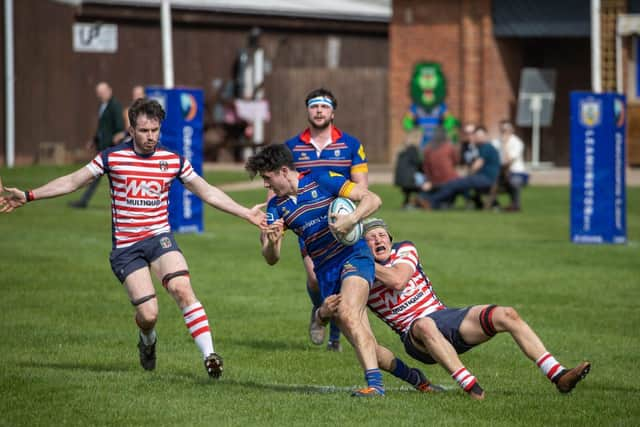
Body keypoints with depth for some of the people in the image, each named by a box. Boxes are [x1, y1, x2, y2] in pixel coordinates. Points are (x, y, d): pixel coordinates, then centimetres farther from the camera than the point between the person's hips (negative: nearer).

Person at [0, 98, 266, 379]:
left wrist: (246, 213, 11)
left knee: (181, 288, -27)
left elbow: (208, 192, 14)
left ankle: (209, 354, -25)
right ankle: (148, 341, 26)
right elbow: (72, 182, 8)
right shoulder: (112, 158, -1)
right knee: (148, 314, -12)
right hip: (126, 247, -1)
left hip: (159, 238, 1)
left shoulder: (174, 161, 4)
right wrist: (28, 196, 4)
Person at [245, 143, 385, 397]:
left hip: (353, 255, -7)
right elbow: (271, 259, 3)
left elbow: (372, 199, -9)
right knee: (359, 335, 1)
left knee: (347, 314, -27)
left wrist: (351, 219, -27)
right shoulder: (276, 207, 8)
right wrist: (272, 243, -20)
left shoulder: (321, 180, -6)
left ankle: (374, 382, -34)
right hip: (325, 273, 7)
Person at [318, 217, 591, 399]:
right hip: (415, 337, -3)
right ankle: (469, 385, -51)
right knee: (425, 325, -43)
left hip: (447, 320, 4)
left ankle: (559, 376, -23)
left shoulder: (405, 249, 9)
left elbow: (397, 280, -10)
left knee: (507, 316, -18)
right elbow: (324, 314, 2)